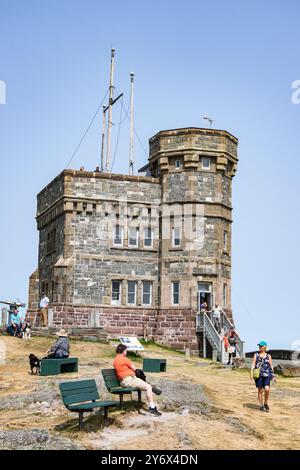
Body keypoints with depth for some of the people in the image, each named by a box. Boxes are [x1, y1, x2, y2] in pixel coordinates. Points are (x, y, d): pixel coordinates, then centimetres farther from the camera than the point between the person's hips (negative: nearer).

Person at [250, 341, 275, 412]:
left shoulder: (268, 356, 9)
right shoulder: (256, 355, 8)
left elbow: (271, 366, 11)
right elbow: (253, 364, 1)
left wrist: (273, 376, 8)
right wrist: (251, 373, -10)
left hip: (267, 375, 0)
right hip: (258, 374, 0)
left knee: (267, 389, -15)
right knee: (260, 390, 3)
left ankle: (265, 403, 7)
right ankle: (261, 405, 16)